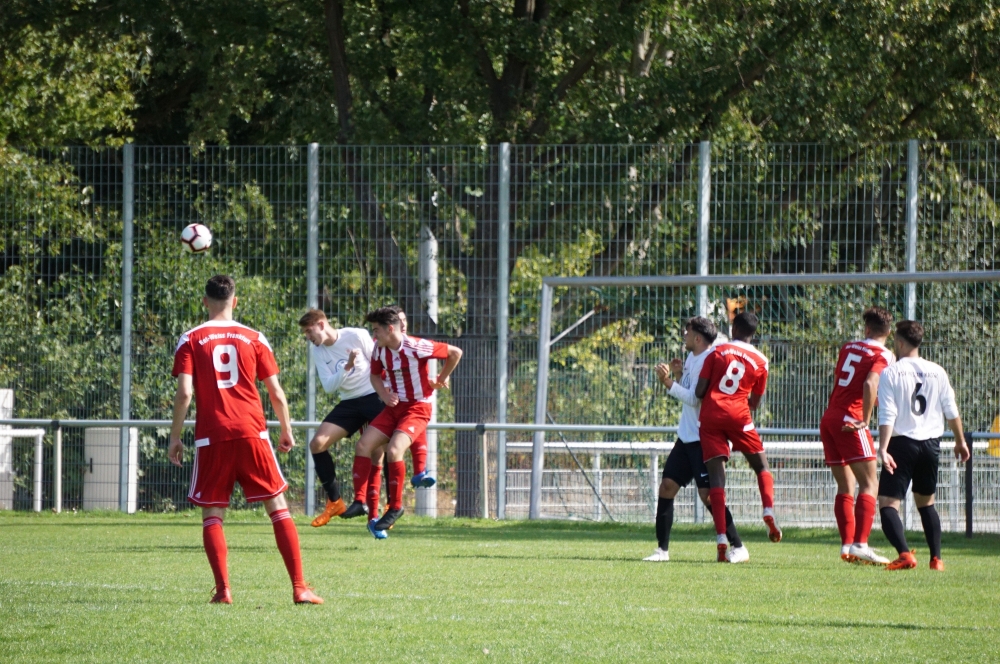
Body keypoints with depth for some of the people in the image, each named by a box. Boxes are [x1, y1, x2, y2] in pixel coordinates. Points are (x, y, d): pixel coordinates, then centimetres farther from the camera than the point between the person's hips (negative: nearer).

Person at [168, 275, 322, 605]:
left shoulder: (191, 340, 3)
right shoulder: (253, 339, 7)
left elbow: (184, 393, -7)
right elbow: (276, 393, 7)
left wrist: (175, 437, 3)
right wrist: (286, 430, 21)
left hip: (212, 438, -1)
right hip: (252, 431, 1)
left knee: (212, 514, 7)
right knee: (277, 507, 5)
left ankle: (223, 589, -5)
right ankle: (299, 587, -1)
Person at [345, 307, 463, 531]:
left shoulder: (416, 347, -20)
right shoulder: (380, 349, -1)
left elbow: (455, 353, -10)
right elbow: (375, 375, 17)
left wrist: (441, 379, 4)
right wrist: (384, 395, -3)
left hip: (417, 409, -7)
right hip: (394, 407, 7)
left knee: (394, 450, -25)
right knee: (364, 444, -9)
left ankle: (396, 506, -11)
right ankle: (359, 500, -6)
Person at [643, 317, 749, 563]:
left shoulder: (708, 361, -17)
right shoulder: (691, 358, 13)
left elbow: (694, 399, -22)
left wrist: (668, 382, -19)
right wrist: (678, 375, 6)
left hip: (703, 439, -9)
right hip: (687, 437, 9)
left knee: (708, 494, -10)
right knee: (667, 487, 4)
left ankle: (738, 548, -3)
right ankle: (662, 549, 8)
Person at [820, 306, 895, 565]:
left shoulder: (848, 348, 15)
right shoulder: (883, 355, -5)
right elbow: (870, 384, -22)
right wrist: (865, 420, -18)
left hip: (829, 418, 7)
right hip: (850, 421, -7)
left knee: (845, 487, 11)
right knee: (869, 484, -6)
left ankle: (847, 545, 8)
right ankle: (860, 544, -18)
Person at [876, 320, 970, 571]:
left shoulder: (891, 373, -6)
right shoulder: (937, 372, 6)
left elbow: (887, 415, -15)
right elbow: (951, 411, 10)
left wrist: (883, 449, -20)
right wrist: (960, 441, 23)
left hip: (903, 444, -5)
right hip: (931, 444, 5)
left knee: (888, 502, -6)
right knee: (926, 503, 21)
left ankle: (905, 554, -26)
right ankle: (936, 558, 14)